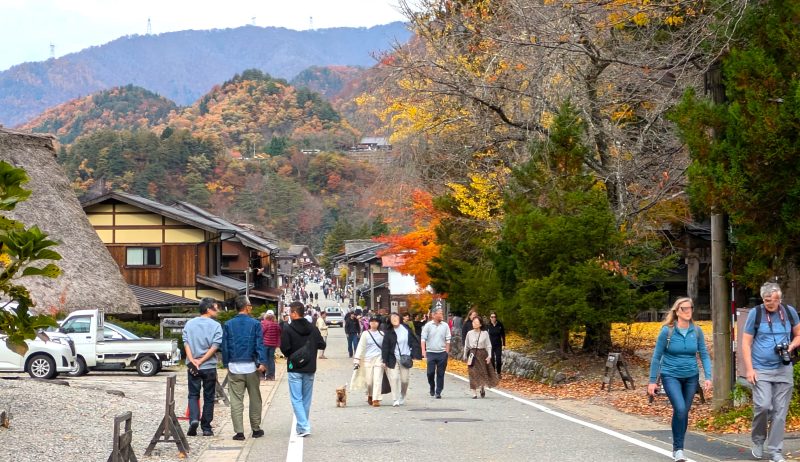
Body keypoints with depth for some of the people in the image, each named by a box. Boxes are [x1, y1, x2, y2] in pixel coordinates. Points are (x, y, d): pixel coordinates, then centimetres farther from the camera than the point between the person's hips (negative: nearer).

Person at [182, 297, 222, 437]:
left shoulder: (189, 324, 4)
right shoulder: (215, 326, -6)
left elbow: (186, 343, -4)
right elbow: (215, 346, -14)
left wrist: (192, 360, -12)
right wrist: (202, 361, -11)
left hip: (192, 367, 2)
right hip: (209, 367, -2)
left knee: (193, 395, 9)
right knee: (208, 397, 8)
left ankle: (194, 419, -14)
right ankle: (206, 428, 10)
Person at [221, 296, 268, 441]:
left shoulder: (228, 325, 3)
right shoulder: (255, 324, -4)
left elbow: (225, 346, 6)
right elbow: (260, 344, -9)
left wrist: (226, 363, 14)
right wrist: (262, 362, -12)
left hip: (234, 367, 1)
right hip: (251, 366, -1)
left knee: (236, 400, 2)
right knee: (255, 399, 11)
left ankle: (239, 431, -3)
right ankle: (256, 429, 17)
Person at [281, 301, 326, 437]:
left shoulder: (288, 330, -13)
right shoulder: (313, 329, 1)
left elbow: (284, 349, -15)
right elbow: (322, 345, 2)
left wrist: (290, 355, 6)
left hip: (295, 369, -5)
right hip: (310, 369, 5)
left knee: (296, 399, -2)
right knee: (306, 399, 15)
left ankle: (303, 427, -13)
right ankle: (303, 425, 22)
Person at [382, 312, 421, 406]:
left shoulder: (406, 329, -2)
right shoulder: (389, 332, -3)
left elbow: (414, 342, 3)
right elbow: (385, 347, -3)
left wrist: (415, 355, -2)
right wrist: (384, 360, -6)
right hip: (393, 359, -1)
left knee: (404, 380, 4)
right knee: (394, 378, -10)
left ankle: (402, 398, 26)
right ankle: (395, 399, -5)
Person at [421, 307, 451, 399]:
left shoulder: (445, 326, 5)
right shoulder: (428, 325, 0)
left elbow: (447, 340, 7)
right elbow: (423, 339, -1)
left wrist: (447, 352, 2)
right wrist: (423, 350, -12)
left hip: (442, 353, 1)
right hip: (431, 352, -1)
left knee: (440, 373, 2)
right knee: (430, 372, -2)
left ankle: (438, 392, 9)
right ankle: (432, 387, 23)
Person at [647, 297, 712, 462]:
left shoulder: (696, 331, -2)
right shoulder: (667, 331, -10)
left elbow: (704, 355, 2)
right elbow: (656, 357, -4)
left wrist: (708, 377, -9)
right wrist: (652, 381, -4)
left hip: (691, 377, 3)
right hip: (671, 376, -3)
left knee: (684, 412, 9)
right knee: (680, 409, -21)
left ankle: (677, 448, 27)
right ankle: (678, 448, -9)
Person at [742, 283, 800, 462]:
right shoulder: (755, 313, -6)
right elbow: (746, 343, -3)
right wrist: (749, 369, -9)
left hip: (783, 370, 3)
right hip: (761, 370, -3)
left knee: (780, 412, 3)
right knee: (763, 406, -16)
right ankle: (758, 441, 8)